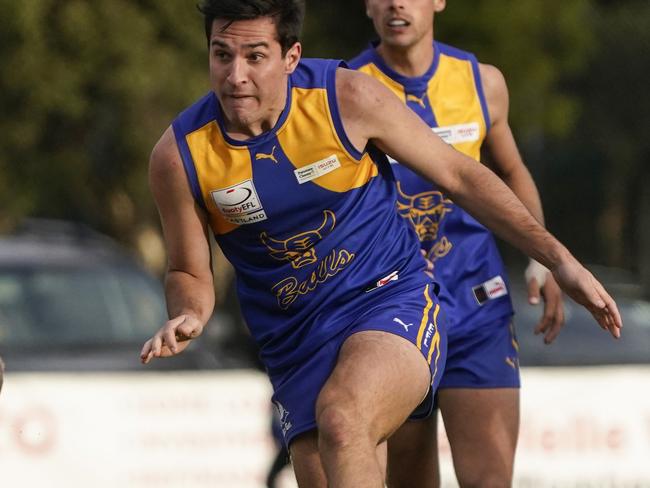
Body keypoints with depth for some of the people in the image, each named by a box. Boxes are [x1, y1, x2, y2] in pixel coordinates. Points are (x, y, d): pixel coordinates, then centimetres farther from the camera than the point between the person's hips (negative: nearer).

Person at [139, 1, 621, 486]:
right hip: (296, 349, 4)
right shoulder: (179, 155, -8)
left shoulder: (348, 97, -12)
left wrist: (559, 259, 1)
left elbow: (459, 175, 1)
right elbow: (189, 274, 6)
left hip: (393, 300, -3)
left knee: (341, 418, -33)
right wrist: (188, 317, -19)